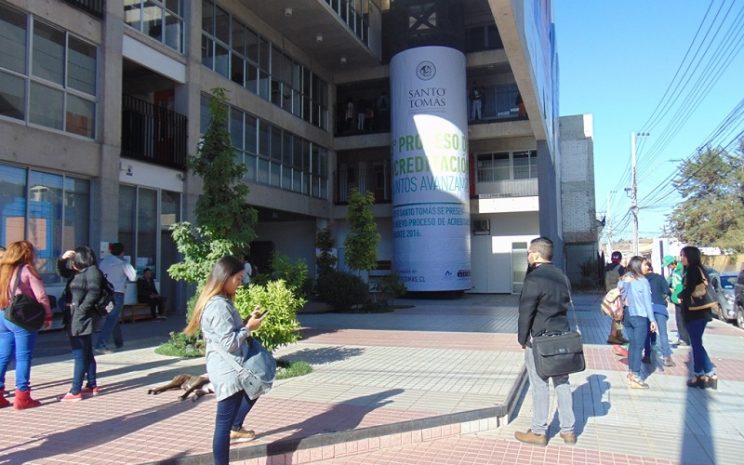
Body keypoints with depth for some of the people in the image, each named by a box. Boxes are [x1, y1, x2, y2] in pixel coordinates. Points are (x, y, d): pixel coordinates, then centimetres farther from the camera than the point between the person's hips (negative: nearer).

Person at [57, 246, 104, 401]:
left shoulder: (92, 271, -12)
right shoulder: (78, 272, 16)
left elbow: (93, 293, -21)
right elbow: (63, 272, 30)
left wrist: (81, 310, -22)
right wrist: (63, 259, 12)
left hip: (82, 319, -10)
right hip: (76, 319, 10)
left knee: (80, 355, -6)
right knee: (87, 354, 15)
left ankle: (75, 392, -4)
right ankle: (92, 386, 24)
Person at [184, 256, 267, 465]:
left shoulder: (220, 301, 10)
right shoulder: (219, 306, -23)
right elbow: (230, 343, -23)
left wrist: (247, 321, 4)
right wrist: (249, 327, -12)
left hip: (230, 368, 11)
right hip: (227, 371, -11)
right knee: (224, 423, -2)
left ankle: (235, 428, 47)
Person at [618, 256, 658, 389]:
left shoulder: (623, 280, 7)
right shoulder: (642, 281, -9)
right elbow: (647, 302, -9)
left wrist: (621, 315, 9)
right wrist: (652, 319, -5)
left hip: (626, 316, 6)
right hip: (639, 316, -6)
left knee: (632, 344, 14)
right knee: (638, 346, -3)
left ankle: (631, 373, 18)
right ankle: (636, 377, -3)